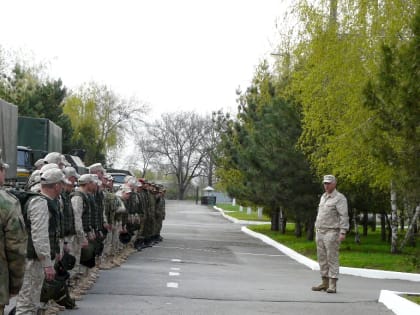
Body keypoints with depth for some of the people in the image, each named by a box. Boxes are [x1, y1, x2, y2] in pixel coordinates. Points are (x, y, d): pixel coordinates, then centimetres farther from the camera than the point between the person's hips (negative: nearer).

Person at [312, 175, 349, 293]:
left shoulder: (339, 198, -8)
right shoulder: (323, 197, 17)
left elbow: (344, 216, -14)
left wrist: (343, 232, -21)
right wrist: (317, 228, 17)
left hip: (332, 232, -8)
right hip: (320, 232, 8)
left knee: (332, 259, -8)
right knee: (322, 258, 8)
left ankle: (332, 285, -9)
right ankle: (325, 283, 14)